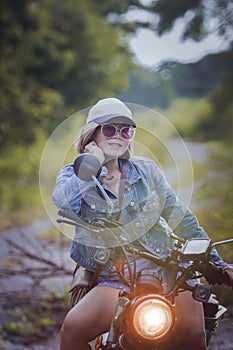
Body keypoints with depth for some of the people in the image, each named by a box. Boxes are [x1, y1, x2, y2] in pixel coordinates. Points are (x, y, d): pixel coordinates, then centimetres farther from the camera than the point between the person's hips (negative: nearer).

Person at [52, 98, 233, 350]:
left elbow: (181, 219, 15)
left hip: (166, 271, 1)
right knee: (73, 328, -26)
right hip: (113, 280, 0)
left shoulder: (146, 170, 11)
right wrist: (94, 163, -7)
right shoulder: (73, 175, 7)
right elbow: (63, 200, -19)